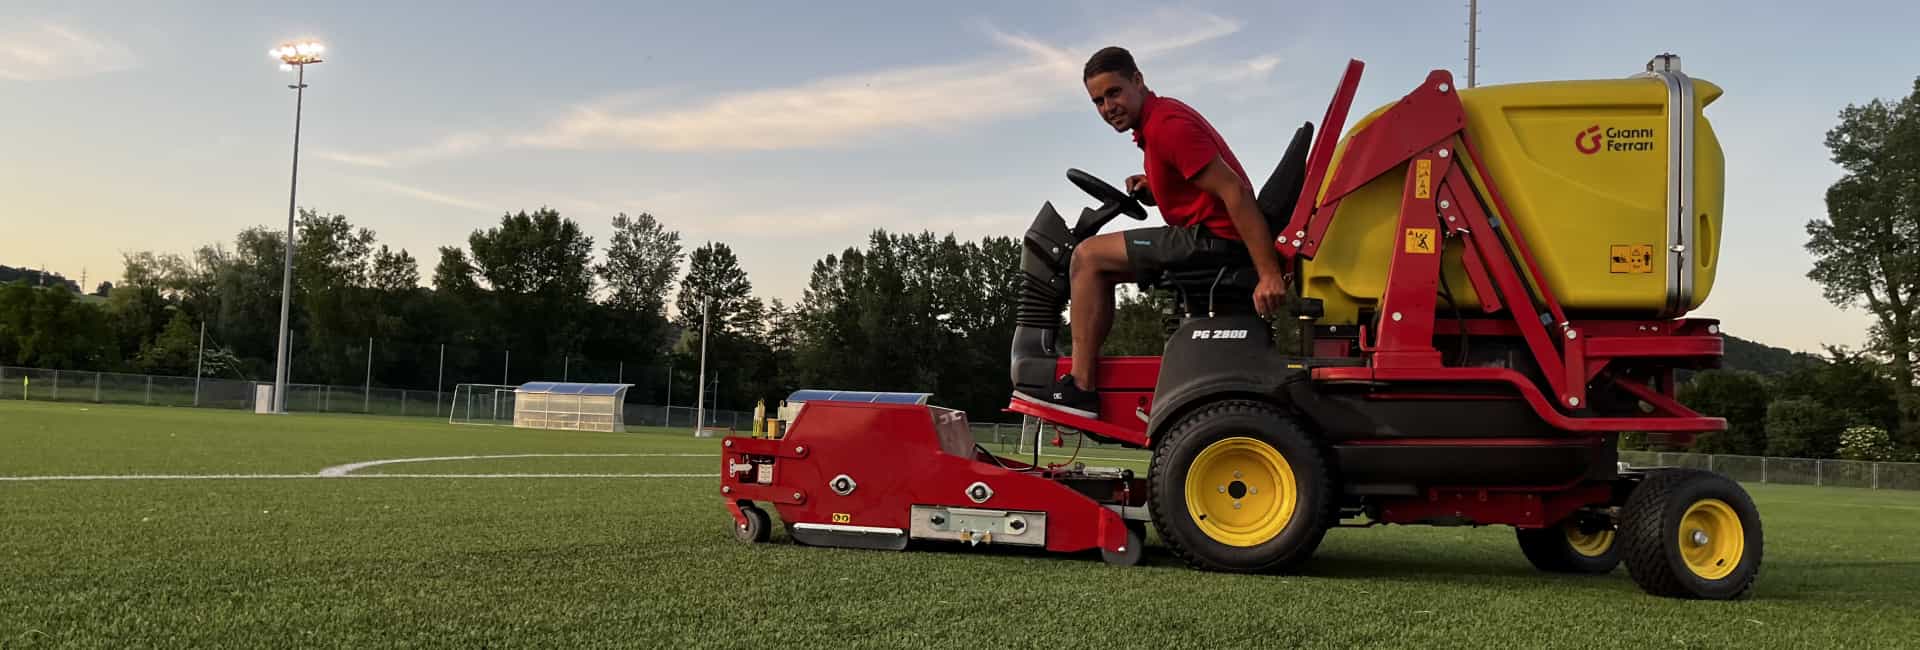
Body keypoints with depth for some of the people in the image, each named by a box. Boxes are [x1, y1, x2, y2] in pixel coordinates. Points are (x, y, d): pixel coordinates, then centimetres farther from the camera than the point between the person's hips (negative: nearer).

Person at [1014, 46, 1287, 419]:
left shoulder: (1167, 125, -16)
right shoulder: (1159, 119, 16)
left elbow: (1235, 191, -23)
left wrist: (1269, 274, -28)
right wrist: (1152, 186, 7)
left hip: (1216, 238, -11)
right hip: (1214, 239, 11)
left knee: (1089, 257, -11)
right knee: (1101, 268, 20)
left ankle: (1081, 389, -12)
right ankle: (1087, 371, 16)